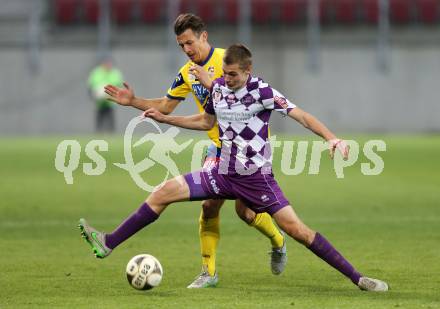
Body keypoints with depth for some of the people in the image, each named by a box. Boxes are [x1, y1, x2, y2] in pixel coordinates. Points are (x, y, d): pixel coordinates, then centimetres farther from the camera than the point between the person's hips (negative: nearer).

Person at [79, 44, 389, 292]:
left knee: (296, 229, -14)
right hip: (224, 172, 5)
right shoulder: (218, 87, 3)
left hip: (257, 177, -5)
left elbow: (302, 116, -20)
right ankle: (108, 244, -1)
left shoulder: (262, 91, -16)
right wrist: (164, 118, 17)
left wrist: (332, 138, -35)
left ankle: (357, 278, -6)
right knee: (165, 192, -6)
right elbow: (206, 121, 22)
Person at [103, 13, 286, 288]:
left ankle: (278, 242, 22)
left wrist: (211, 83, -30)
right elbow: (165, 106, 18)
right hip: (219, 146, 6)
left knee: (245, 210, -9)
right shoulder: (187, 73, 7)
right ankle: (209, 272, 1)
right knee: (209, 205, -8)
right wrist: (133, 101, 6)